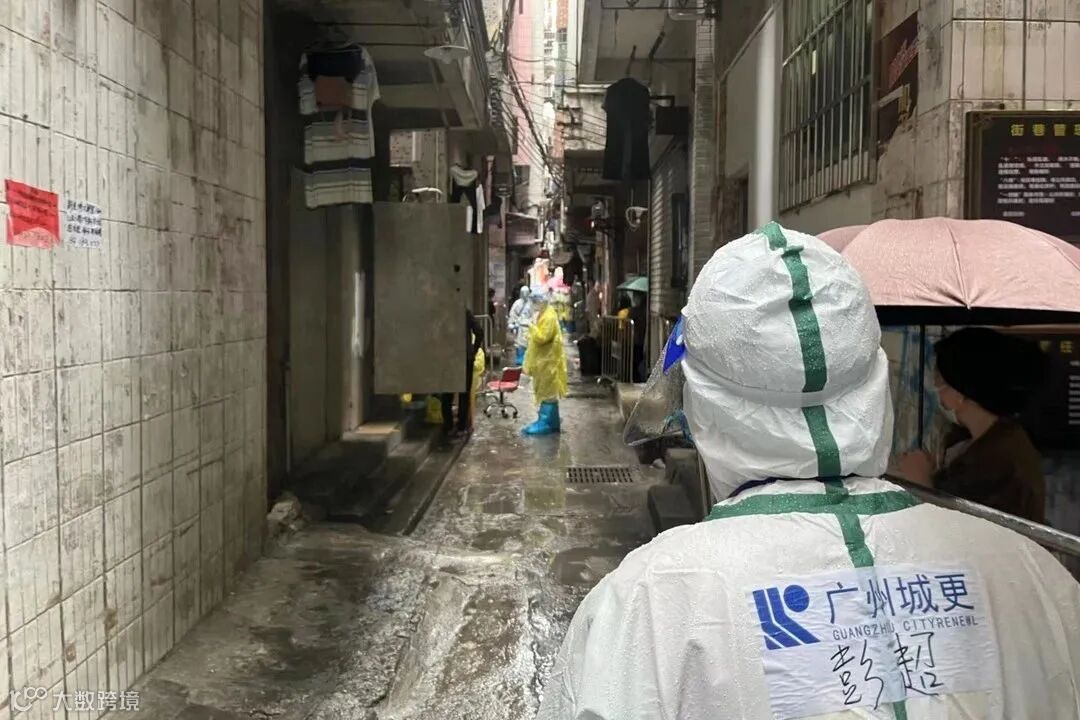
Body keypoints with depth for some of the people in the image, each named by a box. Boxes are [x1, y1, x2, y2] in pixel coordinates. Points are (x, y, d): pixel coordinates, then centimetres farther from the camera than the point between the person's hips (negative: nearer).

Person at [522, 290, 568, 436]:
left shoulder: (549, 317, -18)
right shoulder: (545, 315, 14)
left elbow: (542, 337, -26)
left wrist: (532, 327, -18)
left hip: (547, 360, -10)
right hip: (544, 359, 10)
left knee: (547, 391, -6)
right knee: (548, 391, 13)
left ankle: (546, 423, -3)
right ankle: (552, 421, 19)